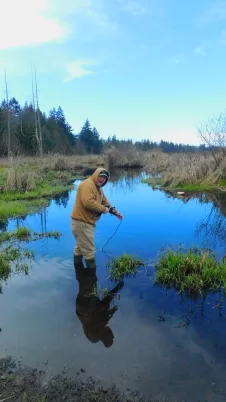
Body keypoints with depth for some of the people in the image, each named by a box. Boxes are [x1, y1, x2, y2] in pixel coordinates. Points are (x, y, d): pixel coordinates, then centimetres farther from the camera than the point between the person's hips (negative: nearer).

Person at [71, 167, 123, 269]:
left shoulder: (99, 188, 16)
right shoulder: (87, 184, -19)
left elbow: (105, 202, 25)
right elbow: (88, 203, -31)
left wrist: (115, 212, 20)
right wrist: (103, 209, -20)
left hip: (87, 222, 11)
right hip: (82, 222, -11)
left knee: (80, 247, 25)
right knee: (89, 251, -2)